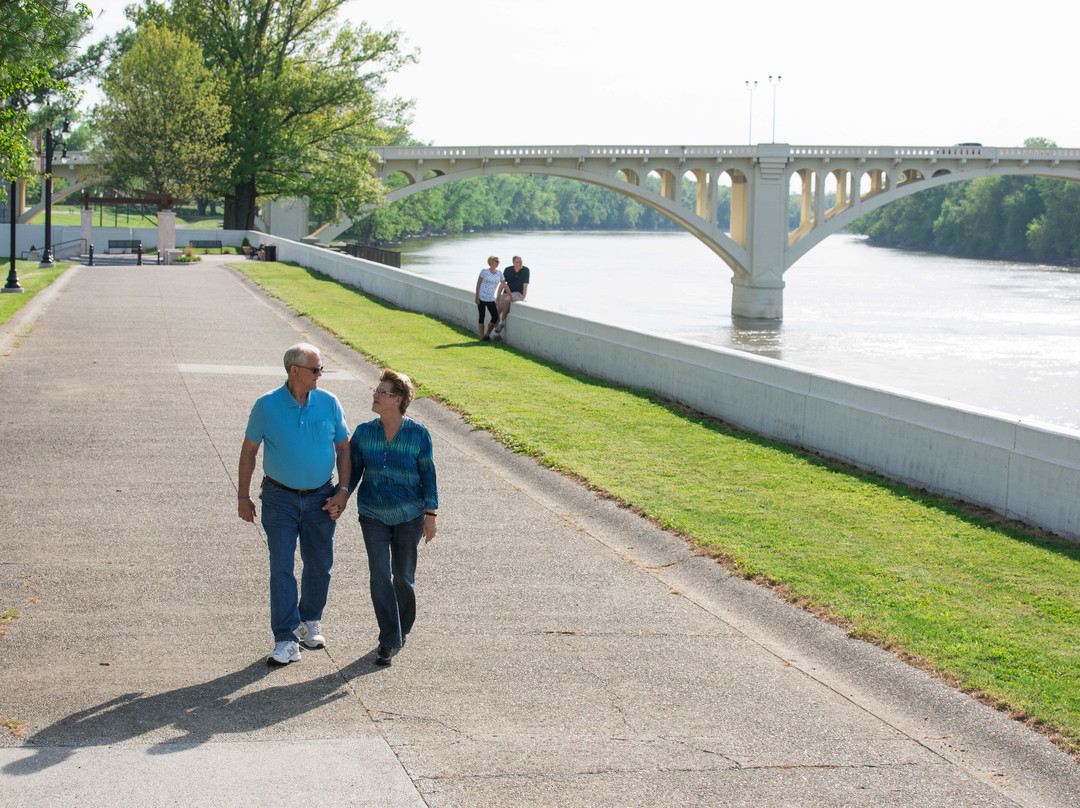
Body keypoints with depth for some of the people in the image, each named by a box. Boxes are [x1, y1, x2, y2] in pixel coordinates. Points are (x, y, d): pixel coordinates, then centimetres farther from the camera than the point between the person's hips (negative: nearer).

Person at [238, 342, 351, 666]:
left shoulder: (329, 403, -3)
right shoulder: (267, 406, -9)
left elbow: (343, 448, 5)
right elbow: (249, 450, 1)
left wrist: (343, 490, -4)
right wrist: (243, 496, 1)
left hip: (320, 498, 2)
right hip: (280, 498, -2)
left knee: (319, 563, 10)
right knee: (281, 567, -7)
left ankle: (310, 621, 34)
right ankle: (285, 642, -5)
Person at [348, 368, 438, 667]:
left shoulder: (418, 434, -8)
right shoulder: (364, 432, -2)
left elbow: (428, 473, -2)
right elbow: (353, 470, 7)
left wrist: (431, 514, -3)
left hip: (409, 516, -1)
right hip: (373, 516, 1)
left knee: (403, 577, 7)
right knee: (380, 576, -6)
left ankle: (402, 630, 29)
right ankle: (389, 639, 0)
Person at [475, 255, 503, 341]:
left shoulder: (499, 273, 7)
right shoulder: (484, 271, -3)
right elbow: (478, 284, -1)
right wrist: (477, 297, -7)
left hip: (491, 299, 4)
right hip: (481, 298, -4)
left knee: (495, 317, -2)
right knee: (482, 317, -2)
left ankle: (487, 335, 15)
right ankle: (482, 337, 7)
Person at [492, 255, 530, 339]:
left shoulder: (525, 270, -7)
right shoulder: (508, 270, -1)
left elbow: (525, 286, -8)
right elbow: (502, 285, 2)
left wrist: (523, 299, -18)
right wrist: (498, 298, -3)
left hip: (518, 293, -4)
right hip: (507, 293, 4)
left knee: (507, 299, -36)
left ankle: (502, 322, -24)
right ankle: (497, 333, 0)